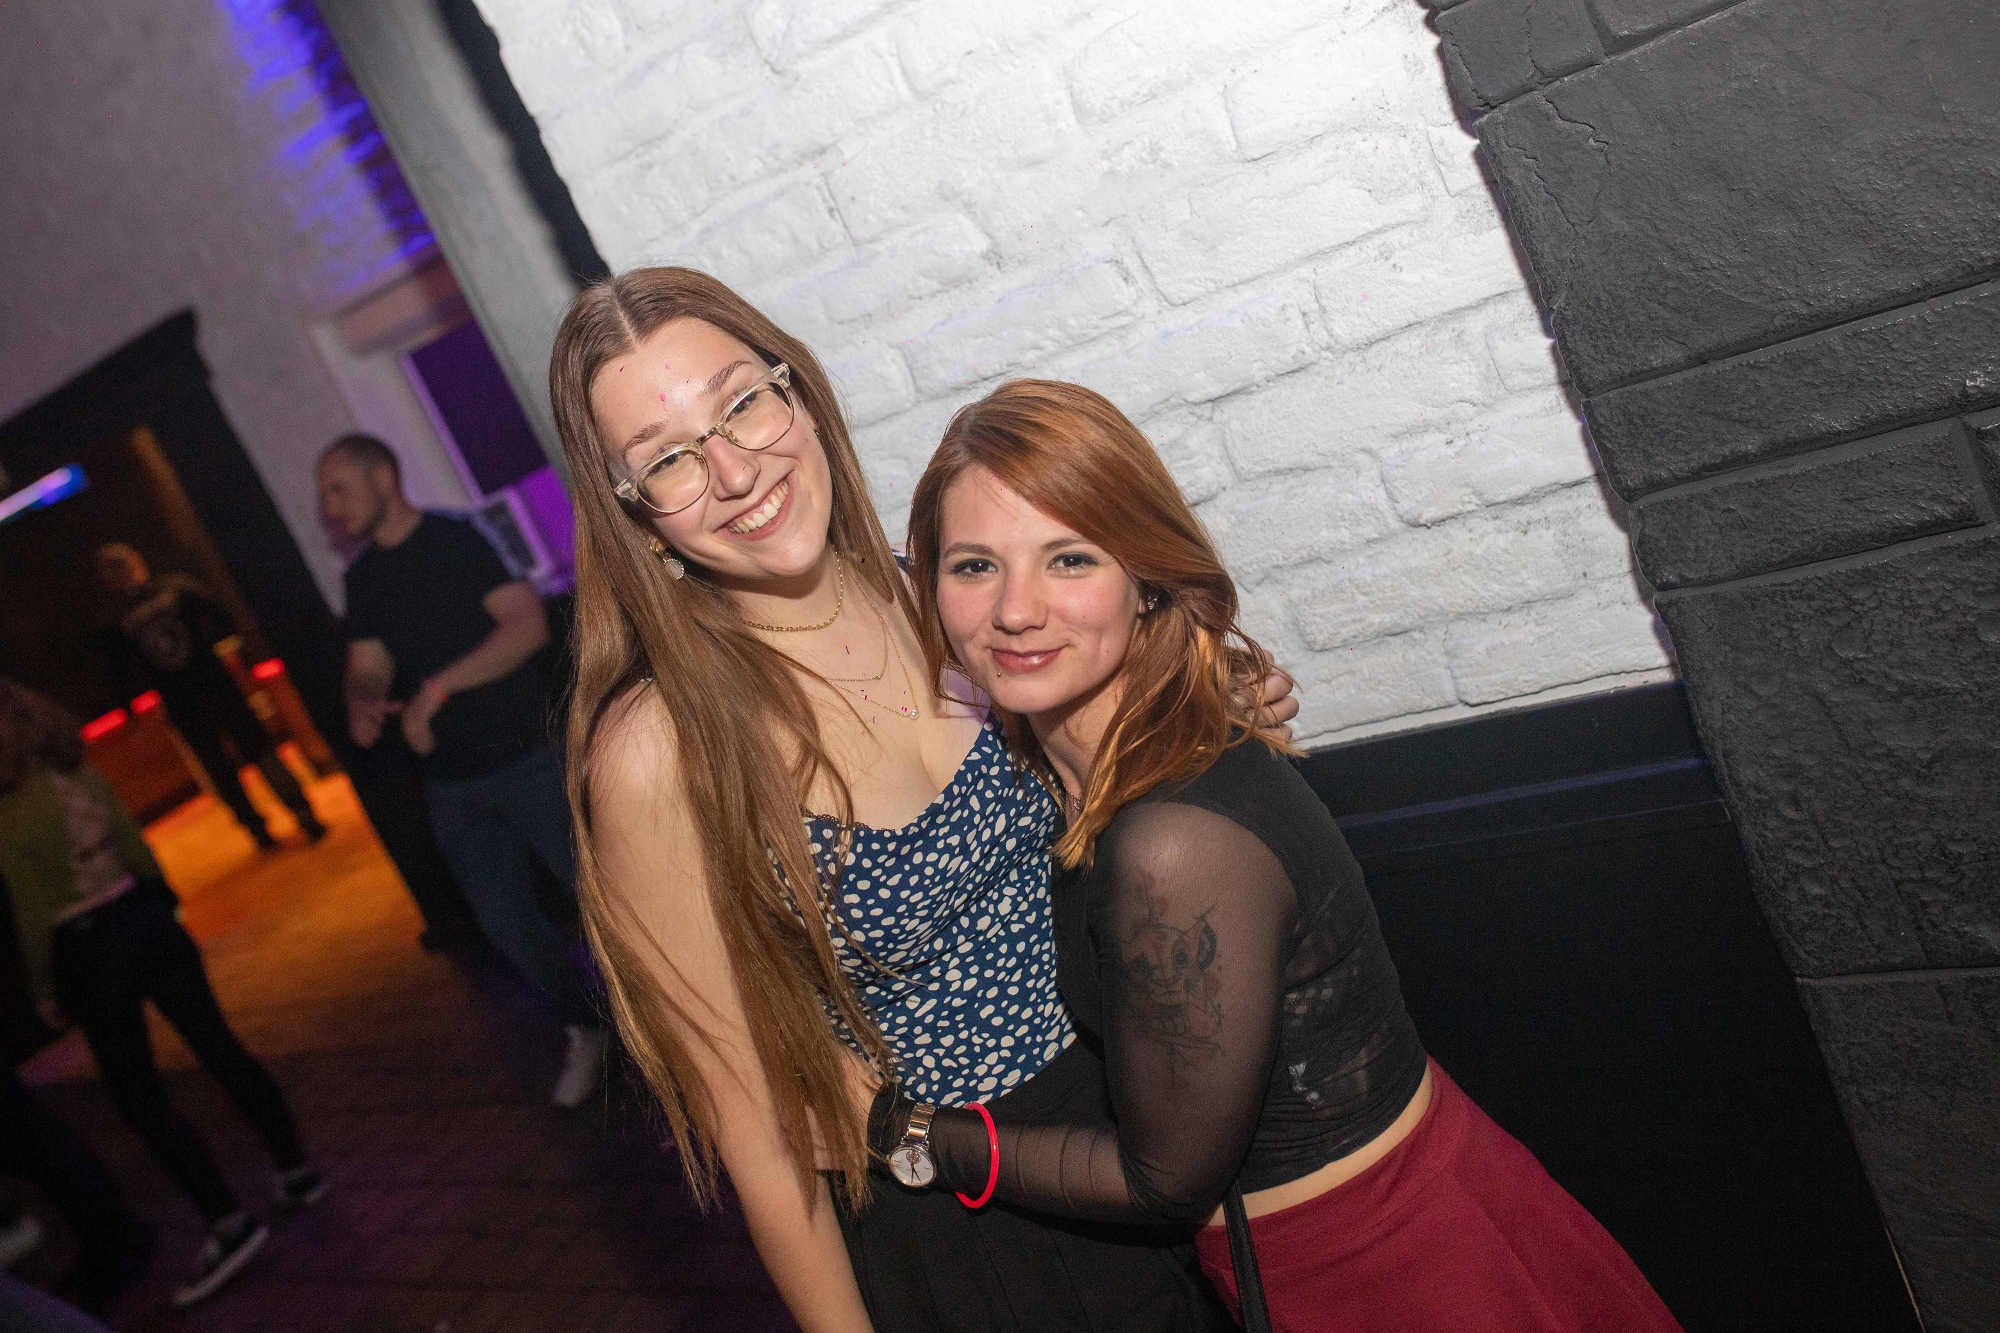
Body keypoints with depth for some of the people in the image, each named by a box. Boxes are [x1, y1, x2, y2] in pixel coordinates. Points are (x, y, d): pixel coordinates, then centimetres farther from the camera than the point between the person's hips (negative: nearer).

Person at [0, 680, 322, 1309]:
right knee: (218, 1046, 14)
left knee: (139, 1096, 6)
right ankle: (295, 1168, 22)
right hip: (146, 920, 6)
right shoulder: (75, 769, 1)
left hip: (90, 952, -6)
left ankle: (229, 1221, 7)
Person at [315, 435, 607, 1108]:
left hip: (525, 761, -6)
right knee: (507, 922, 11)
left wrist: (439, 687, -26)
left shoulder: (454, 540, -10)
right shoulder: (363, 578, 10)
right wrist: (362, 705, -17)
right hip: (451, 784, 6)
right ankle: (585, 1028, 31)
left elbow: (528, 624, -20)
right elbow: (368, 668, 7)